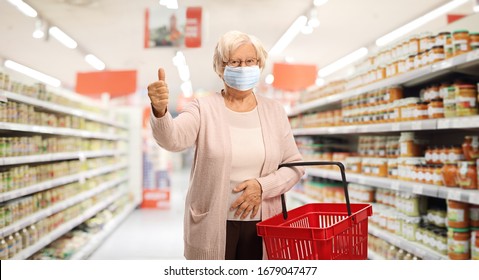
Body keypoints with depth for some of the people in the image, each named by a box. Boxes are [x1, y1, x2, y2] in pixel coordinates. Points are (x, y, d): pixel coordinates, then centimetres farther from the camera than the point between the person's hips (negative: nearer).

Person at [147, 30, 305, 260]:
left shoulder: (274, 111, 6)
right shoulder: (204, 109, -4)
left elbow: (294, 165, 5)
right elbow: (172, 139, -23)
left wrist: (262, 186, -12)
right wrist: (160, 111, -43)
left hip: (261, 224, 3)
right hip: (212, 226, -2)